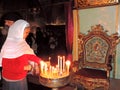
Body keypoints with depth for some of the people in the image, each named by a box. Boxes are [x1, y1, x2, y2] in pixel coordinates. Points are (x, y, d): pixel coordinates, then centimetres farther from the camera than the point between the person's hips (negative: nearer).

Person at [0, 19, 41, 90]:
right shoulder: (10, 45, -25)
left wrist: (39, 60, -5)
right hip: (12, 80, -7)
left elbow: (28, 54, 6)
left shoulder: (22, 42, 0)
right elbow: (6, 65, -24)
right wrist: (24, 67, -21)